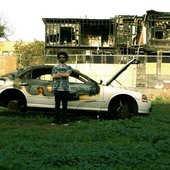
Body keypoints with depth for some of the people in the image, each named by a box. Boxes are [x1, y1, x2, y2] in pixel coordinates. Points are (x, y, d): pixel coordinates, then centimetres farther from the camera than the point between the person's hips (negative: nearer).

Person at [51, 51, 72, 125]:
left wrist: (59, 73, -4)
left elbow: (67, 74, -9)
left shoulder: (68, 67, 11)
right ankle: (56, 120, 4)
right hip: (57, 88, 0)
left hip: (65, 88, 0)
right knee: (57, 105, 1)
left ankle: (64, 120, 8)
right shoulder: (55, 67, 12)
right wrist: (63, 75, -7)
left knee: (65, 105, 2)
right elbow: (54, 76, -5)